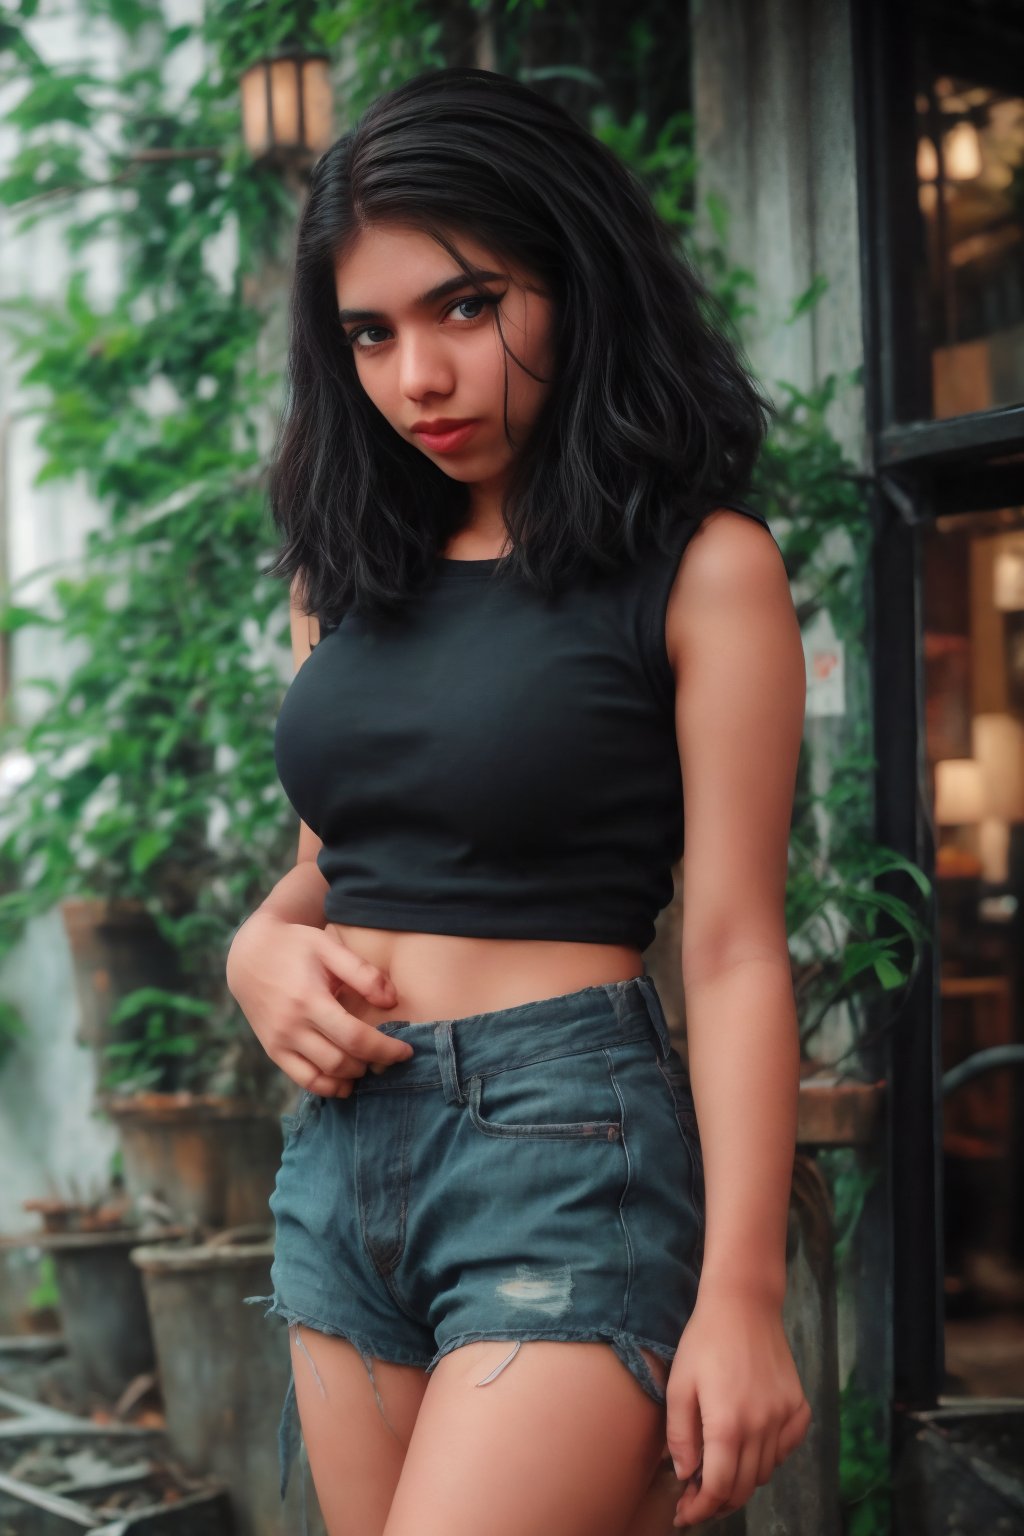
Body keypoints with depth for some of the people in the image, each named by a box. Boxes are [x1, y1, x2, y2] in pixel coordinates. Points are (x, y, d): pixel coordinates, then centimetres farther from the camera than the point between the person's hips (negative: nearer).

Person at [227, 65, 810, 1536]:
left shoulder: (702, 569, -5)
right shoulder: (356, 574, 13)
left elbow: (732, 951, -8)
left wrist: (741, 1295, -12)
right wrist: (261, 946, 0)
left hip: (566, 1145, -6)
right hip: (339, 1153, 6)